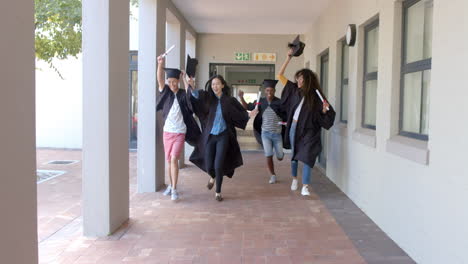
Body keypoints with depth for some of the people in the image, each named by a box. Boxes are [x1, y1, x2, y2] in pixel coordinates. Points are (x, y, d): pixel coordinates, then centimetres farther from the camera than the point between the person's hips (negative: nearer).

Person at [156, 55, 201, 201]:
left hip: (180, 132, -3)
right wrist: (160, 64, -29)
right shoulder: (166, 92, 1)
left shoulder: (183, 94, -1)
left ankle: (174, 189, -11)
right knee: (169, 160, 12)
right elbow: (160, 80, -13)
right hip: (167, 131, 3)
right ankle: (171, 185, 28)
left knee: (174, 159, -15)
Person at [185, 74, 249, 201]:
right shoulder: (208, 98, 1)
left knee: (218, 165, -8)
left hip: (223, 136, -1)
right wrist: (190, 86, -38)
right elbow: (196, 94, -20)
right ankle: (212, 177, 41)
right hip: (209, 136, 1)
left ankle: (218, 192, 13)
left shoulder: (230, 100, 0)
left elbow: (244, 114, 9)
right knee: (209, 166, 3)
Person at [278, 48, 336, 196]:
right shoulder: (295, 90, 3)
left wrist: (324, 109, -23)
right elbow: (280, 75, 6)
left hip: (308, 131, -4)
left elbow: (324, 117, 0)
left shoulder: (316, 96, -5)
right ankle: (294, 178, 35)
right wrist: (289, 57, 1)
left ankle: (305, 186, -11)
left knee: (306, 156, -14)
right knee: (294, 155, 15)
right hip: (294, 128, 4)